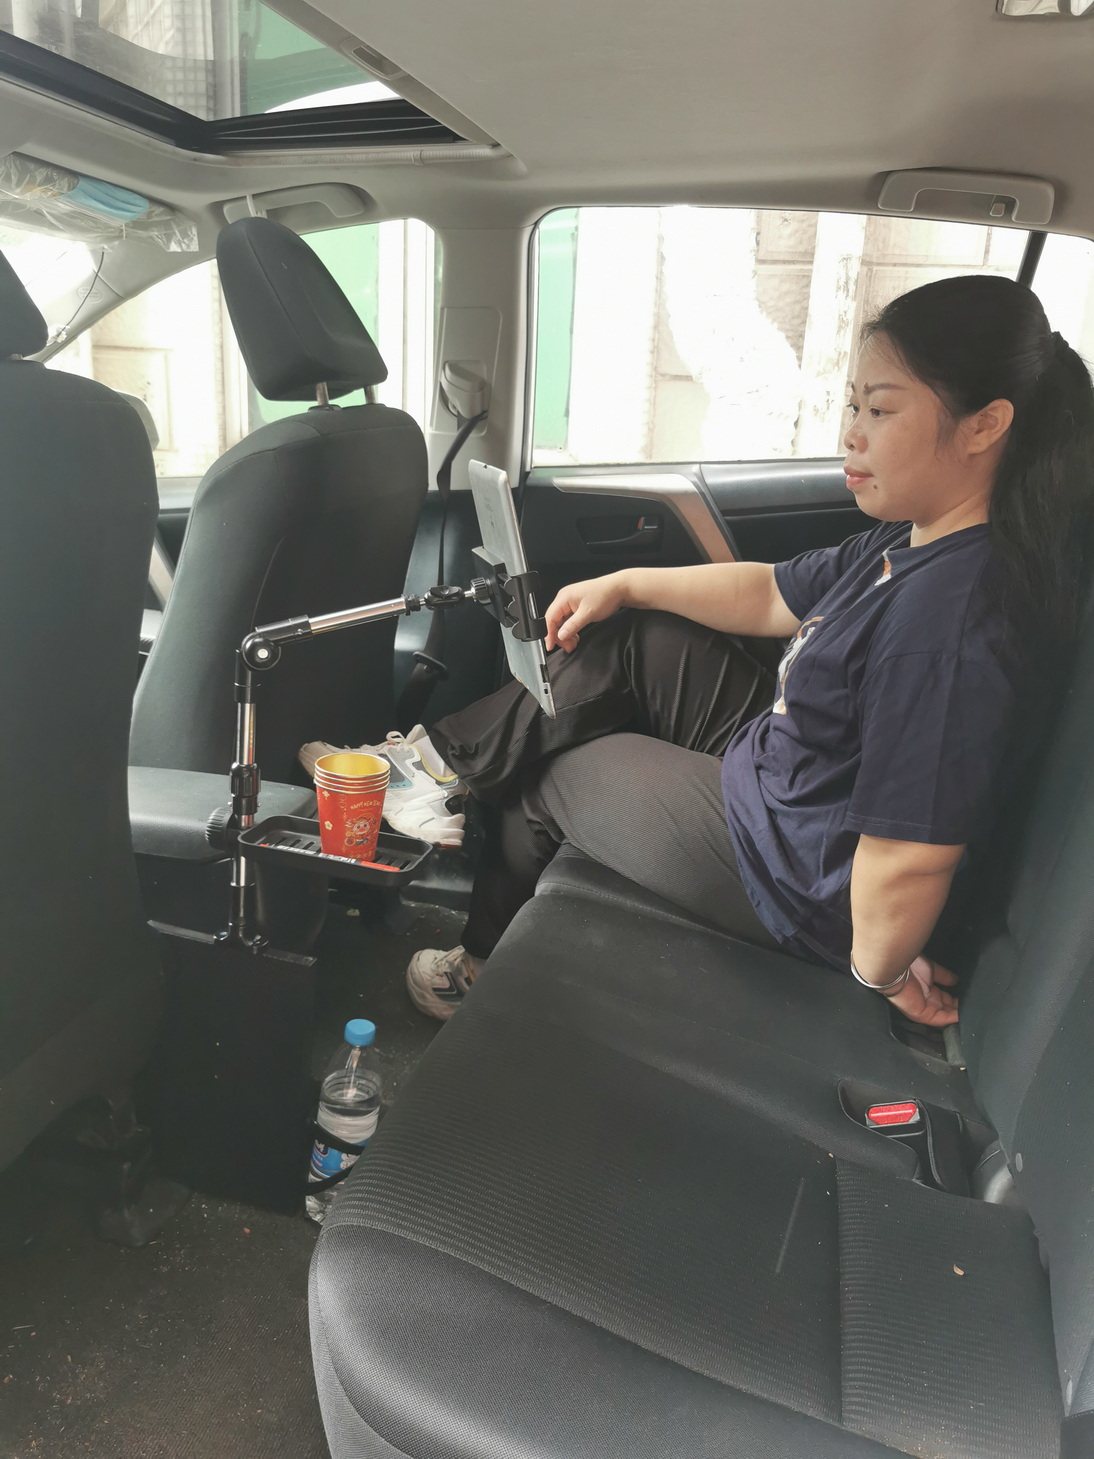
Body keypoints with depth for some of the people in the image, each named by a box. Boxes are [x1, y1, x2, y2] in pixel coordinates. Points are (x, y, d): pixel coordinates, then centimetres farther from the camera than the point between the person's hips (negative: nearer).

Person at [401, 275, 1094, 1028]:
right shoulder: (916, 538, -3)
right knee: (625, 636, 6)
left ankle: (484, 965, 35)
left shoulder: (952, 615, -35)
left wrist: (879, 970, -16)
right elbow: (775, 597, 9)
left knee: (539, 776, 7)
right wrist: (624, 585, 5)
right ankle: (451, 756, 17)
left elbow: (909, 861, -35)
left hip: (800, 880, -9)